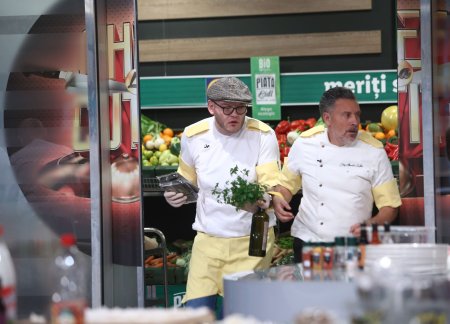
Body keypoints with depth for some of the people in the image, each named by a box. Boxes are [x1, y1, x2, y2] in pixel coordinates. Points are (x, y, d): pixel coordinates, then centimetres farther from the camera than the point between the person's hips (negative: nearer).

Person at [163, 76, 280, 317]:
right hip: (208, 239, 2)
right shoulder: (193, 136, 0)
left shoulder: (263, 135, -8)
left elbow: (272, 184, -14)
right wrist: (176, 195, -5)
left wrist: (263, 199, -37)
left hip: (252, 239, -2)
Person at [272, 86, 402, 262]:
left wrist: (371, 225, -15)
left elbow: (390, 207, 3)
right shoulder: (304, 144, 5)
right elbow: (286, 185, 19)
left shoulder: (374, 151, 1)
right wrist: (279, 201, -2)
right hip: (307, 243, 1)